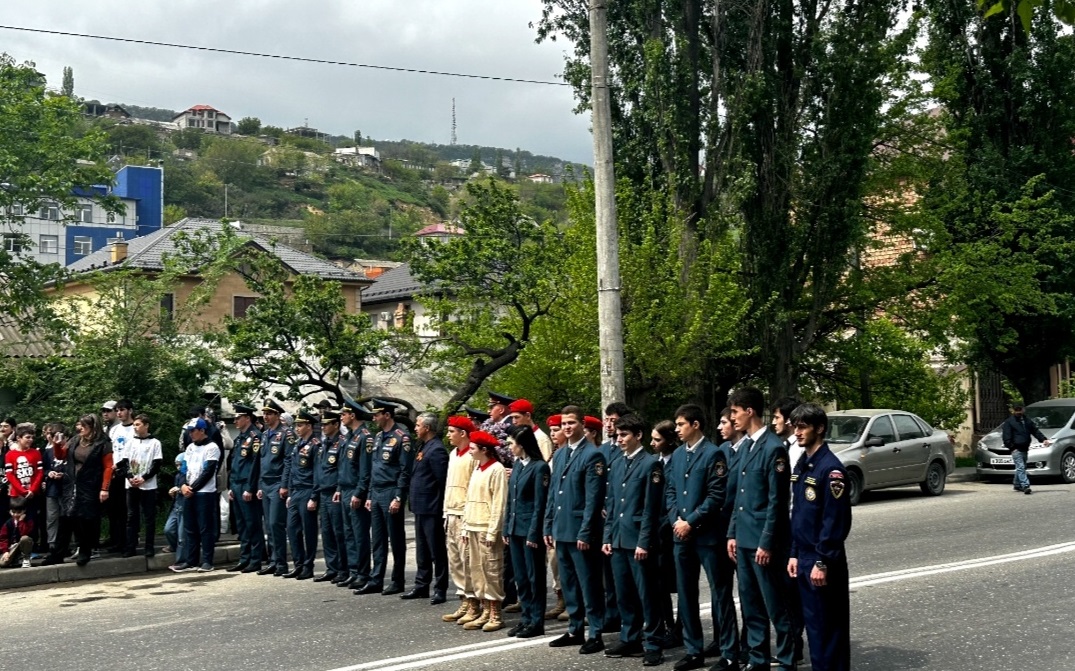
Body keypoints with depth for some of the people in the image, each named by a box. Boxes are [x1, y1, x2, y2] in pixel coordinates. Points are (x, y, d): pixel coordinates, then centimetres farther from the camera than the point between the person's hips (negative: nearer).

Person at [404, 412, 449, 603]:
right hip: (420, 507, 10)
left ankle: (440, 590, 5)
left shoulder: (437, 450, -17)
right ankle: (421, 586, 25)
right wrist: (415, 502, 17)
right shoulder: (423, 447, 14)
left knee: (437, 550, -1)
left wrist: (438, 507, -17)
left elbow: (442, 481, -19)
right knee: (422, 549, 16)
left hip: (431, 509, -10)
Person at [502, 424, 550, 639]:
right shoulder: (517, 464, 10)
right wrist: (506, 528, 12)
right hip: (515, 529, 8)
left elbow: (540, 504, -14)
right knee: (520, 577, 13)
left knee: (535, 576, 2)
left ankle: (537, 622, 9)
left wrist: (534, 534, -15)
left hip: (530, 530, -8)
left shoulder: (539, 467, -13)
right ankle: (525, 618, 21)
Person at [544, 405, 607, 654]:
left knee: (589, 584, -1)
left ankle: (595, 635, 7)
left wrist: (585, 532, -17)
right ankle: (574, 630, 24)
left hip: (580, 531, -8)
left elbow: (593, 498, -15)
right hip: (561, 530, 8)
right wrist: (548, 526, 13)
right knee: (568, 584, 14)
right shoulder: (559, 455, 14)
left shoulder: (592, 455, -11)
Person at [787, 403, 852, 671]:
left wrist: (822, 562, -17)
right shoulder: (801, 465, 10)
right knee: (812, 621, 14)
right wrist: (794, 554, 13)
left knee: (828, 624, 0)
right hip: (804, 557, 8)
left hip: (822, 560, -8)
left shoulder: (830, 468, -15)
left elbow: (836, 521, -17)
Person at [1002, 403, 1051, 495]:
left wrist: (1043, 439, 1)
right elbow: (1006, 437, -7)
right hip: (1016, 449, -7)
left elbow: (1035, 431, 17)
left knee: (1021, 468, 15)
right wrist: (1012, 447, -16)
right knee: (1020, 467, -15)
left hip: (1024, 449, 7)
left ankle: (1017, 485, 28)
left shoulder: (1027, 421, 19)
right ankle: (1025, 486, -23)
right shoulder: (1008, 422, 0)